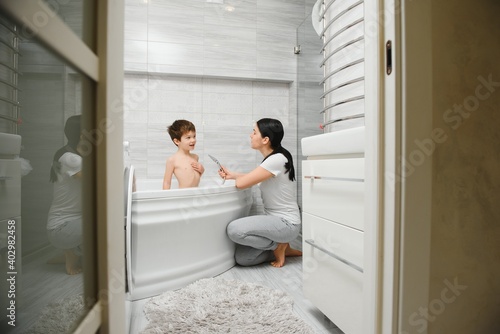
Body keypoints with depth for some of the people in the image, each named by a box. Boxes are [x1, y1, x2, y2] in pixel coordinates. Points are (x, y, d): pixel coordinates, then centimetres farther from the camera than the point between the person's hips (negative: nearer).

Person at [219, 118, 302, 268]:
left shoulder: (277, 159, -23)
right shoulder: (271, 159, 7)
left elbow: (241, 183, -21)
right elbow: (253, 177, 26)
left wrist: (235, 177, 2)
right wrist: (232, 174, 19)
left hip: (286, 223, -8)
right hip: (274, 219, 8)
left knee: (234, 229, -26)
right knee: (241, 258, -2)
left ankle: (279, 246, -3)